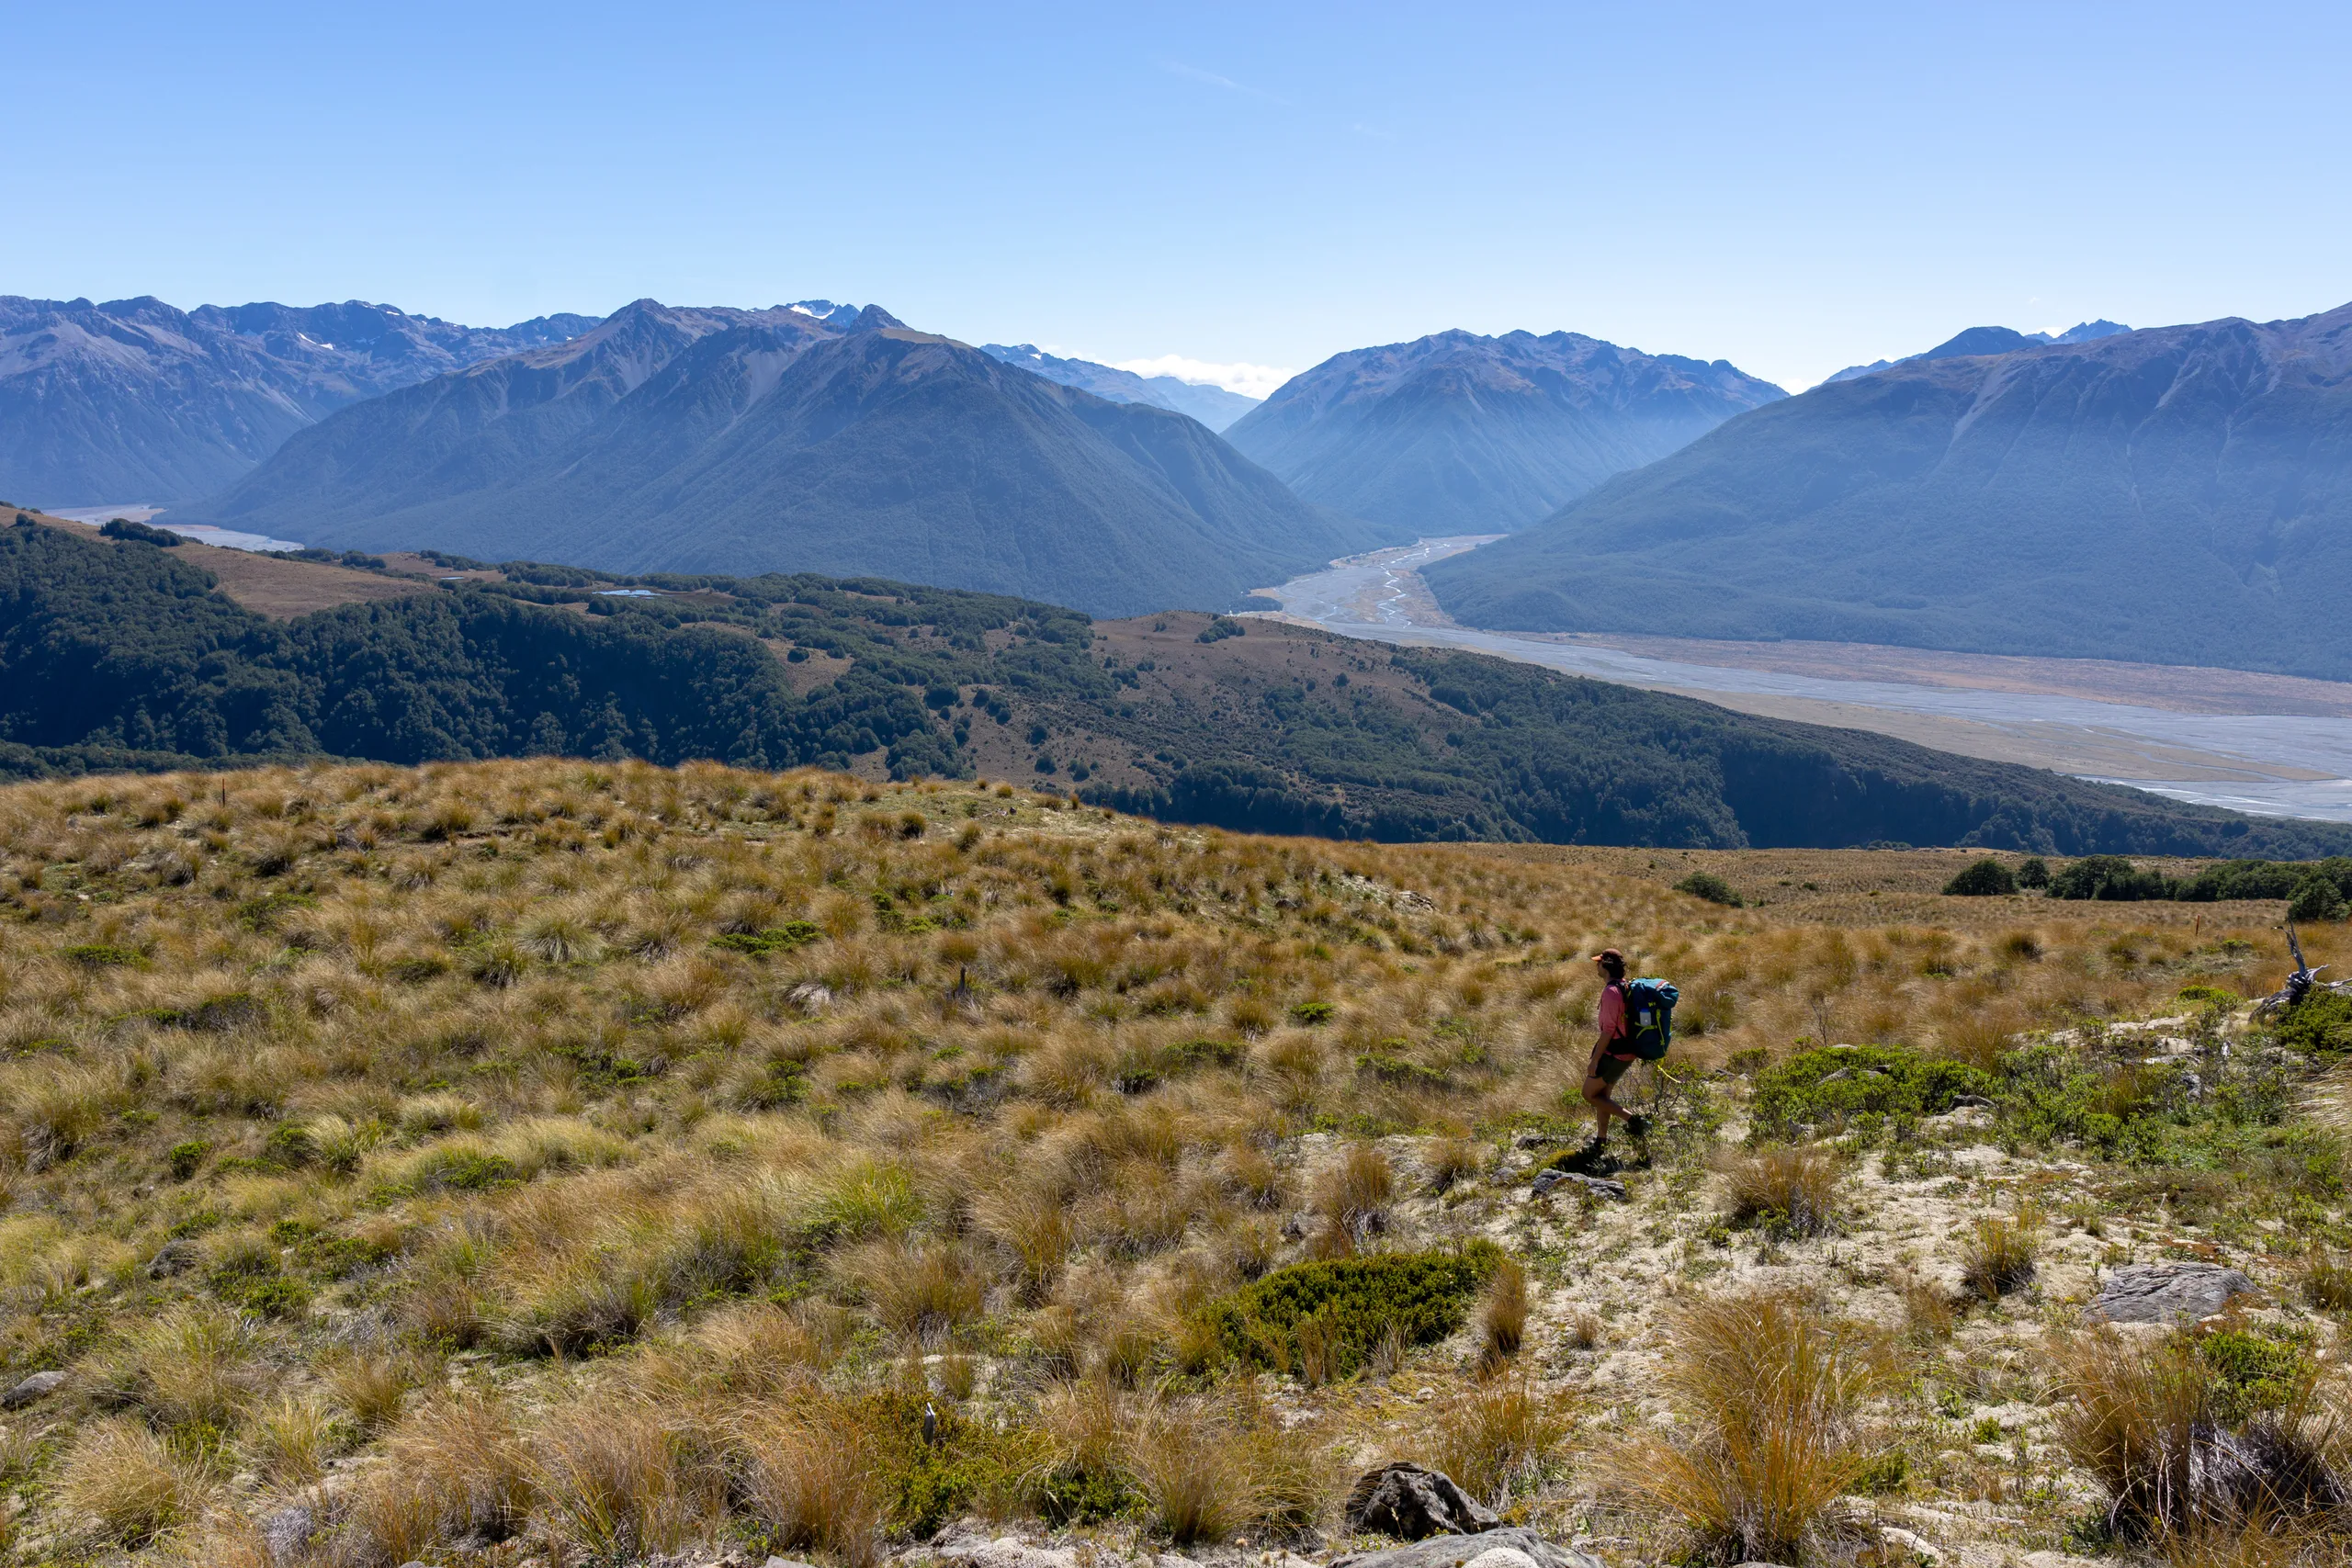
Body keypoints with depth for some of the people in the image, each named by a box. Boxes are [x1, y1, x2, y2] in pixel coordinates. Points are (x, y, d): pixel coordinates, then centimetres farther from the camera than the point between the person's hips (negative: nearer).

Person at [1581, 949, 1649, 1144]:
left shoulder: (1611, 991, -22)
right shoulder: (1627, 987, 8)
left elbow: (1608, 1029, -24)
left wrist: (1594, 1060, -20)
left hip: (1612, 1055, -9)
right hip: (1626, 1052, 9)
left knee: (1589, 1095, 3)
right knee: (1601, 1095, 19)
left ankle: (1633, 1119, -3)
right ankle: (1601, 1139, 26)